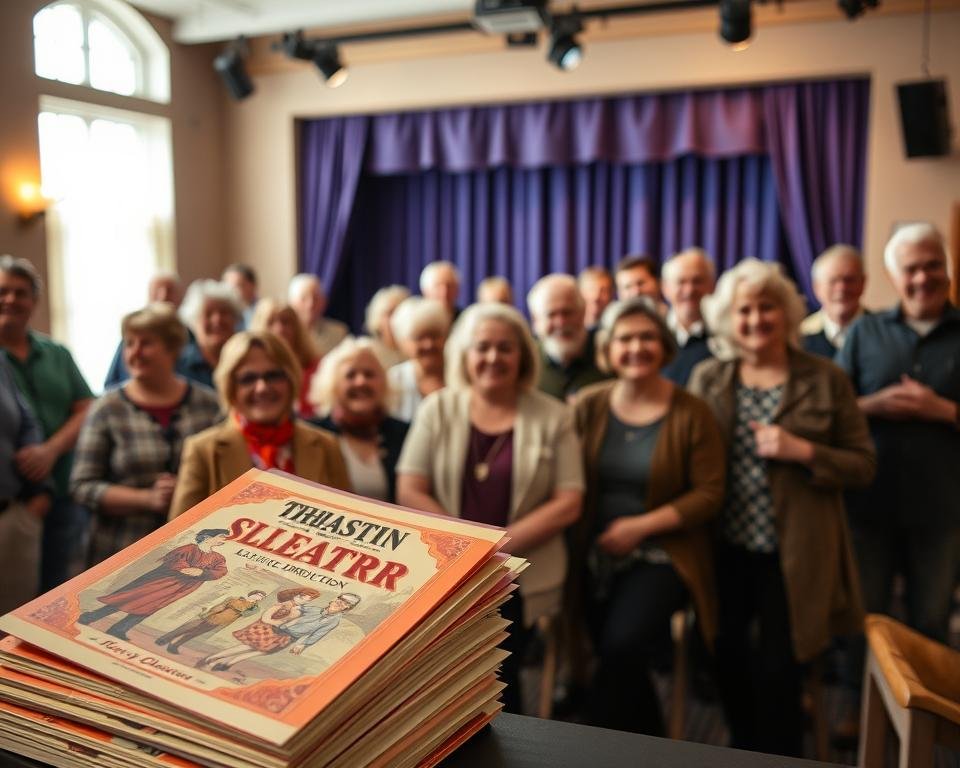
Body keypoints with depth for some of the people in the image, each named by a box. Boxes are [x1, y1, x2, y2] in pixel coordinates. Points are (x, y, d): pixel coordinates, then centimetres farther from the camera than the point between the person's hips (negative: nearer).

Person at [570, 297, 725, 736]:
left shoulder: (691, 413, -8)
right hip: (596, 557, 4)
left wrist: (640, 526, -17)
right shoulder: (588, 406, -1)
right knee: (624, 669, 8)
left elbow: (709, 495, -10)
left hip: (661, 556, -3)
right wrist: (575, 539, -15)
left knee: (621, 649, -24)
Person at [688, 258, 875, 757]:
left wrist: (804, 452, -19)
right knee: (728, 660, 13)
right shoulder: (707, 378, 2)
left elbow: (863, 465, -3)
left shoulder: (826, 379, -4)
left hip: (793, 552, -3)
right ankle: (744, 749, 39)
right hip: (725, 547, 3)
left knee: (776, 669, 2)